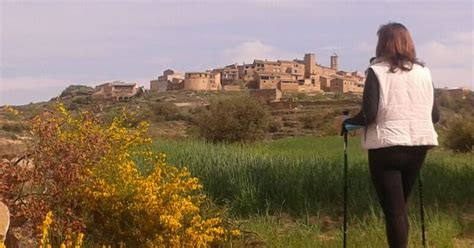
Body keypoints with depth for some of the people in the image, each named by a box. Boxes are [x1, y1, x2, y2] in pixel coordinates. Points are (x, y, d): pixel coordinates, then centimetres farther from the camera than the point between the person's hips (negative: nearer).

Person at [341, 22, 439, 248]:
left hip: (387, 146, -5)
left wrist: (348, 122, 4)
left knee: (393, 209, 2)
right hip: (418, 146, 5)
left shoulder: (378, 71, -6)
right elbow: (435, 116, 7)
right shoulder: (423, 72, 8)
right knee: (400, 205, 21)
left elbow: (368, 114, -15)